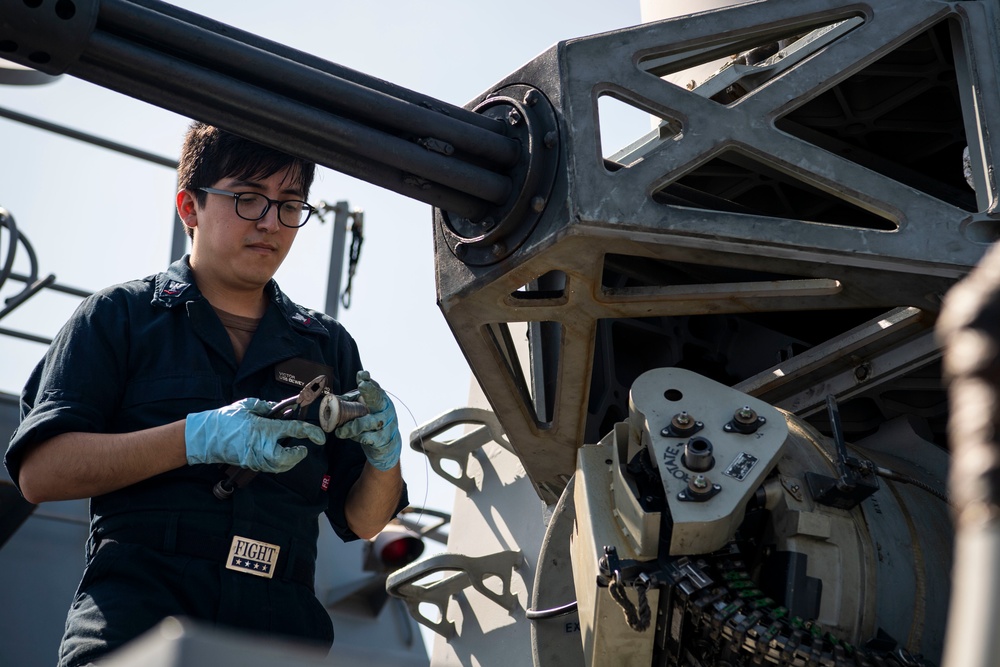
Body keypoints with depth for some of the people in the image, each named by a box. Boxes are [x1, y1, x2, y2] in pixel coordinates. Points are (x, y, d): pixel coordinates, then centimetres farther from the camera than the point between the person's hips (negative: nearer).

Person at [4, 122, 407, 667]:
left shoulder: (328, 346, 24)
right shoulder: (121, 315, 14)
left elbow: (360, 522, 23)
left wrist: (384, 456, 0)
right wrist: (197, 438, -10)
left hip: (279, 619, 4)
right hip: (138, 599, -3)